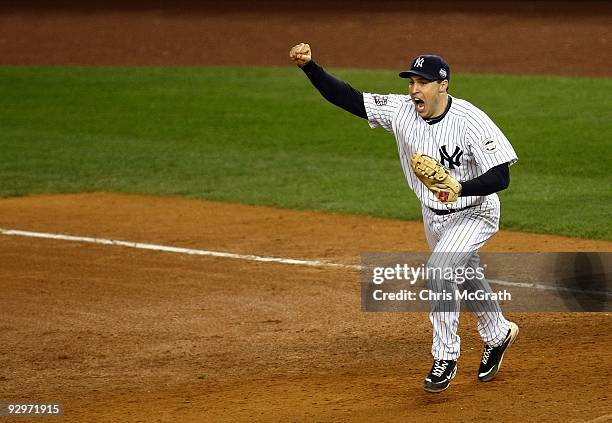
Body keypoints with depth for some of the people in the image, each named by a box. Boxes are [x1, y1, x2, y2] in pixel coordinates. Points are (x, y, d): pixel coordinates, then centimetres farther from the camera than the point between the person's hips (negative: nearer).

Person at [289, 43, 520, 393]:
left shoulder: (471, 121, -29)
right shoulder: (401, 110, -15)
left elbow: (501, 176, -31)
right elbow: (346, 97, -18)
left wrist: (461, 188, -47)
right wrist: (309, 65, -31)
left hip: (474, 213, -7)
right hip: (433, 214, 7)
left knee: (440, 269, -25)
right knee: (465, 278, 23)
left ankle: (446, 357, -12)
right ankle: (499, 334, 49)